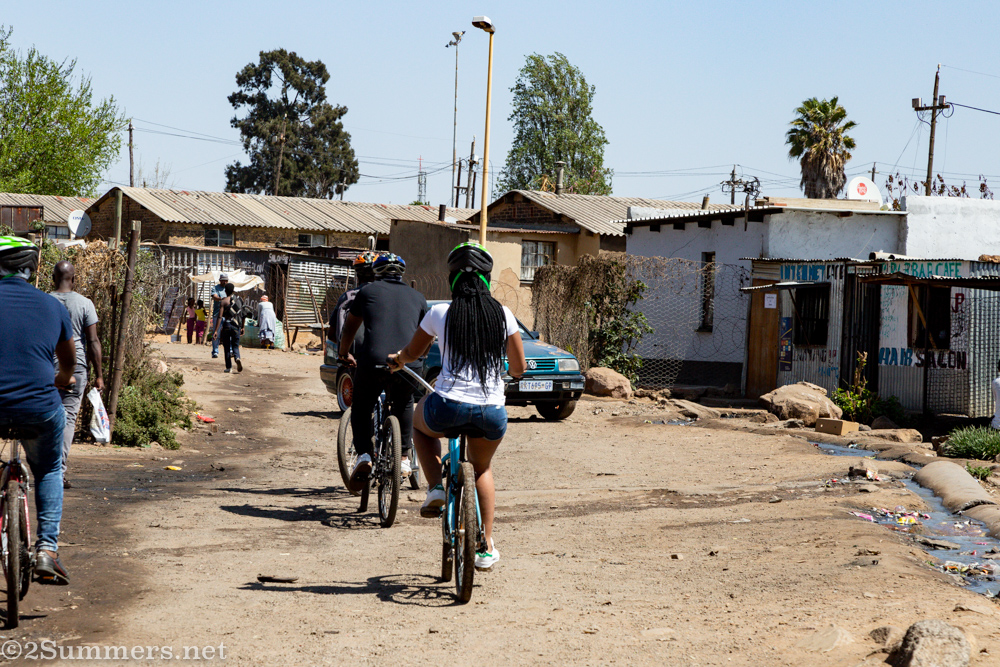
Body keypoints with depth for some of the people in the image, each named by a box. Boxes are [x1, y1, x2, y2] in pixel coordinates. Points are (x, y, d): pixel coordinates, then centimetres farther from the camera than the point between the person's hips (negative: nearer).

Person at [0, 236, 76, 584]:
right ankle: (47, 549, 11)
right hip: (41, 408, 1)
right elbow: (69, 358, 27)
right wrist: (63, 380, 50)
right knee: (49, 472, 25)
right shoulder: (52, 306, 8)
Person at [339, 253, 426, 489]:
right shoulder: (417, 297, 21)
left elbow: (349, 328, 26)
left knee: (361, 409, 20)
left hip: (373, 361, -2)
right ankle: (404, 458, 24)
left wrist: (344, 354, 44)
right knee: (404, 406, 30)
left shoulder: (367, 291, 16)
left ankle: (363, 455, 2)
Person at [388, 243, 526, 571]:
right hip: (492, 413, 2)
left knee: (420, 422, 35)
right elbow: (519, 368, 11)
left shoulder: (440, 313, 1)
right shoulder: (502, 314, 4)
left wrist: (397, 359, 41)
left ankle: (435, 489, 15)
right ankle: (486, 547, 24)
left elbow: (412, 353, 18)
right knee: (482, 468, 30)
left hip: (449, 408, -2)